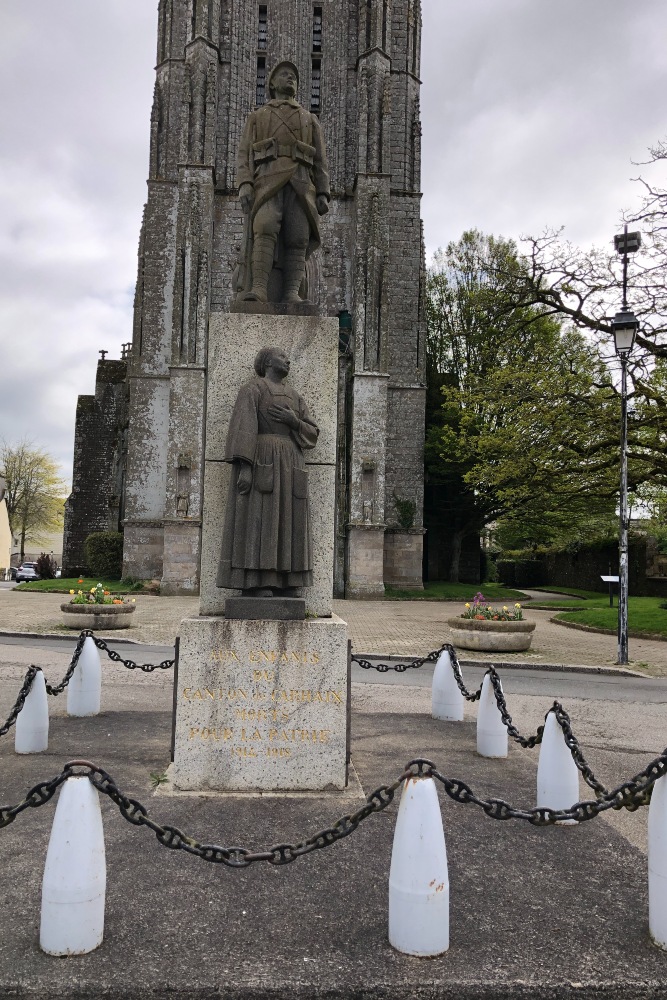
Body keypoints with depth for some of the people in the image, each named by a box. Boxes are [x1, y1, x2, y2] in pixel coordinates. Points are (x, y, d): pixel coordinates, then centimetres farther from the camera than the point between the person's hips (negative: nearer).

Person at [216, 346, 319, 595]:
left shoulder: (294, 397, 21)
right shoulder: (251, 390, 1)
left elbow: (312, 434, 15)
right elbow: (242, 429, -11)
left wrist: (294, 421, -6)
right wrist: (244, 467, -22)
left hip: (288, 467, 7)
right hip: (261, 462, -7)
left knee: (284, 523, 2)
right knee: (257, 520, -10)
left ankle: (282, 583, 4)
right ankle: (252, 583, -9)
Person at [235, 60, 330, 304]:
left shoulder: (310, 119, 30)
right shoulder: (257, 116, 26)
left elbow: (320, 160, 19)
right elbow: (245, 154, 13)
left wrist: (323, 194, 2)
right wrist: (244, 184, -7)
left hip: (300, 184, 2)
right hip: (268, 181, -2)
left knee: (298, 239, -15)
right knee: (265, 229, -25)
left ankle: (291, 294, -22)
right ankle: (258, 290, -36)